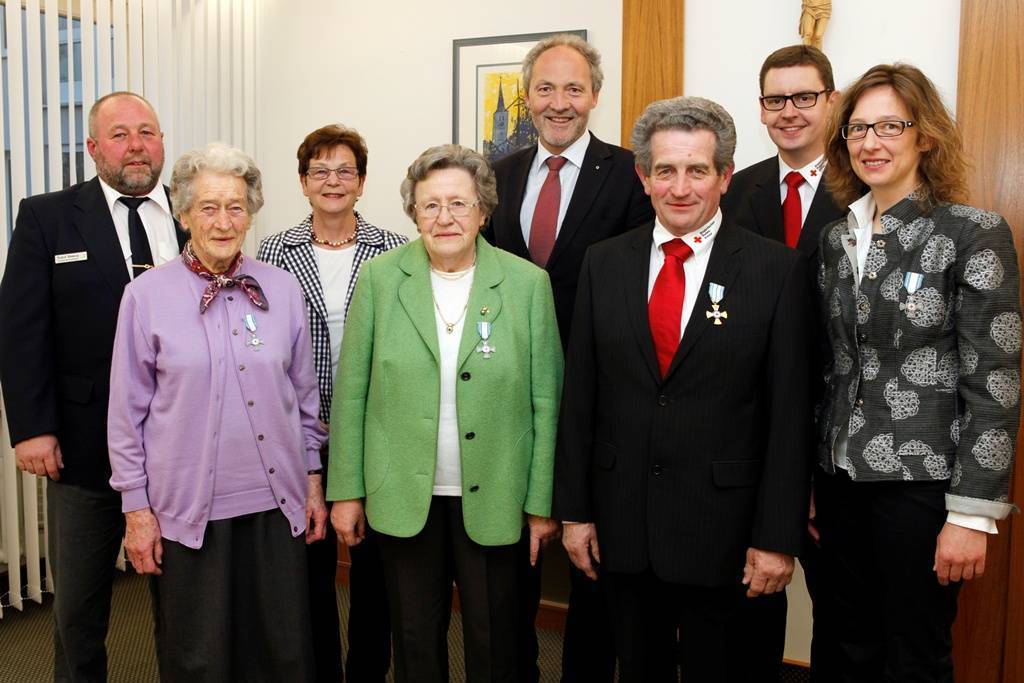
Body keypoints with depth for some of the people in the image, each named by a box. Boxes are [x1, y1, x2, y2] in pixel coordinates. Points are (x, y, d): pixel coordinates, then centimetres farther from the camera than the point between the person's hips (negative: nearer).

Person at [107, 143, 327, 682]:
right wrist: (136, 508, 0)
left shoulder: (283, 289, 2)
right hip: (187, 508, -2)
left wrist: (313, 481, 10)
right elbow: (127, 412, 0)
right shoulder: (147, 295, -4)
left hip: (276, 505, 2)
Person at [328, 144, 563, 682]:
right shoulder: (380, 278, -3)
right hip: (402, 496, 1)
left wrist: (542, 503, -3)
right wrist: (346, 491, -1)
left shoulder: (528, 283, -5)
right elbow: (351, 392, 0)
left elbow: (545, 400, -2)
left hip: (492, 498, 0)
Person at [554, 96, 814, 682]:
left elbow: (790, 413, -8)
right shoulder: (604, 264, 2)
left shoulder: (777, 270, -7)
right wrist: (574, 508, 3)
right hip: (623, 526, 3)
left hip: (724, 531, -2)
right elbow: (579, 395, 3)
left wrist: (779, 536, -9)